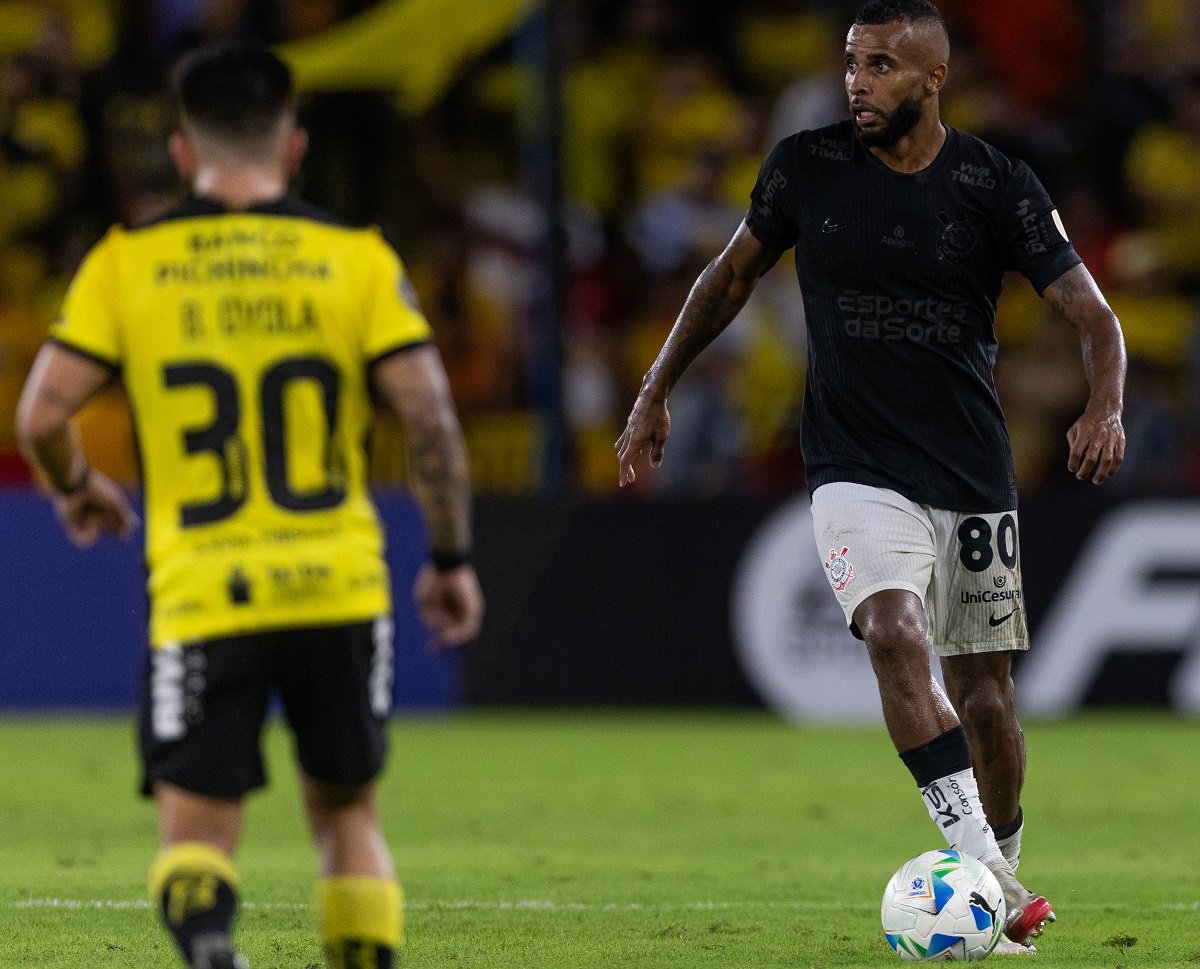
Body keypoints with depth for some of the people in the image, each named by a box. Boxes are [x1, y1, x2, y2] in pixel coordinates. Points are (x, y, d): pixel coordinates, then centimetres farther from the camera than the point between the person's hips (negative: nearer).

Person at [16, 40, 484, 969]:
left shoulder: (126, 262, 2)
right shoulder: (357, 258, 3)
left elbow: (41, 414, -2)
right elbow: (431, 420, -4)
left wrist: (76, 487, 20)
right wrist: (452, 560, 8)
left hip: (200, 599, -1)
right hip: (339, 588, 1)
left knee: (195, 829, -1)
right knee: (346, 812, 18)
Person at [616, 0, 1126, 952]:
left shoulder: (998, 185, -5)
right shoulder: (806, 167, -2)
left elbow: (1092, 315, -5)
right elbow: (733, 274, 15)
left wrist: (1105, 407, -25)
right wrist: (656, 393, 14)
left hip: (974, 475, 1)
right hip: (857, 471, -1)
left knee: (983, 691, 7)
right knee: (897, 635, -26)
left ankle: (1002, 882, 30)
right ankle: (984, 874, -29)